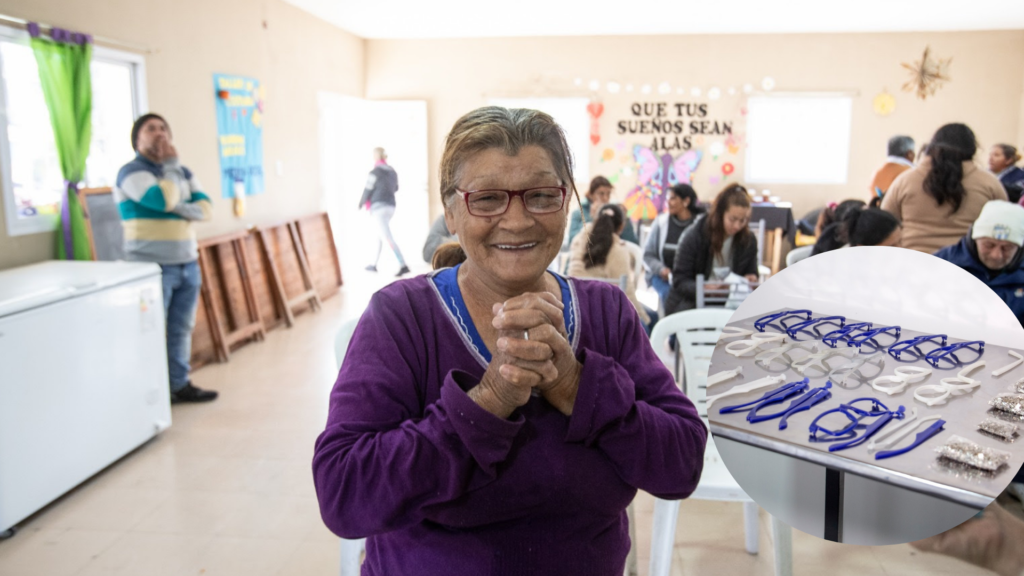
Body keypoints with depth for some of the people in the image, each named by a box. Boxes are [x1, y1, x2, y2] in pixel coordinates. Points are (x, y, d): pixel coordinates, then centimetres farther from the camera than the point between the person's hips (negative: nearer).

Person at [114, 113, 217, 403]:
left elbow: (204, 208, 4)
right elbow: (163, 200, -22)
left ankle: (180, 384, 19)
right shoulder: (132, 171, -6)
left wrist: (176, 207, -13)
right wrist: (170, 165, -9)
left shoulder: (182, 171, 15)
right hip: (152, 267, -6)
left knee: (182, 329, 10)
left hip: (187, 263, 6)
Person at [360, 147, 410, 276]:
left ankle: (403, 265, -27)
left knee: (388, 238, -14)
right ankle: (374, 264, 30)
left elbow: (368, 190, -4)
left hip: (379, 207, -8)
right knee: (380, 236, 21)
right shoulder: (393, 172, 12)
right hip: (391, 206, 8)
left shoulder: (375, 172, -9)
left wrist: (362, 203, 14)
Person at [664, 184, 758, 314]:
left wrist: (750, 280, -9)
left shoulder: (749, 240, 2)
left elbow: (751, 273, 17)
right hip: (690, 302, -3)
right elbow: (679, 281, -11)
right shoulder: (694, 236, -10)